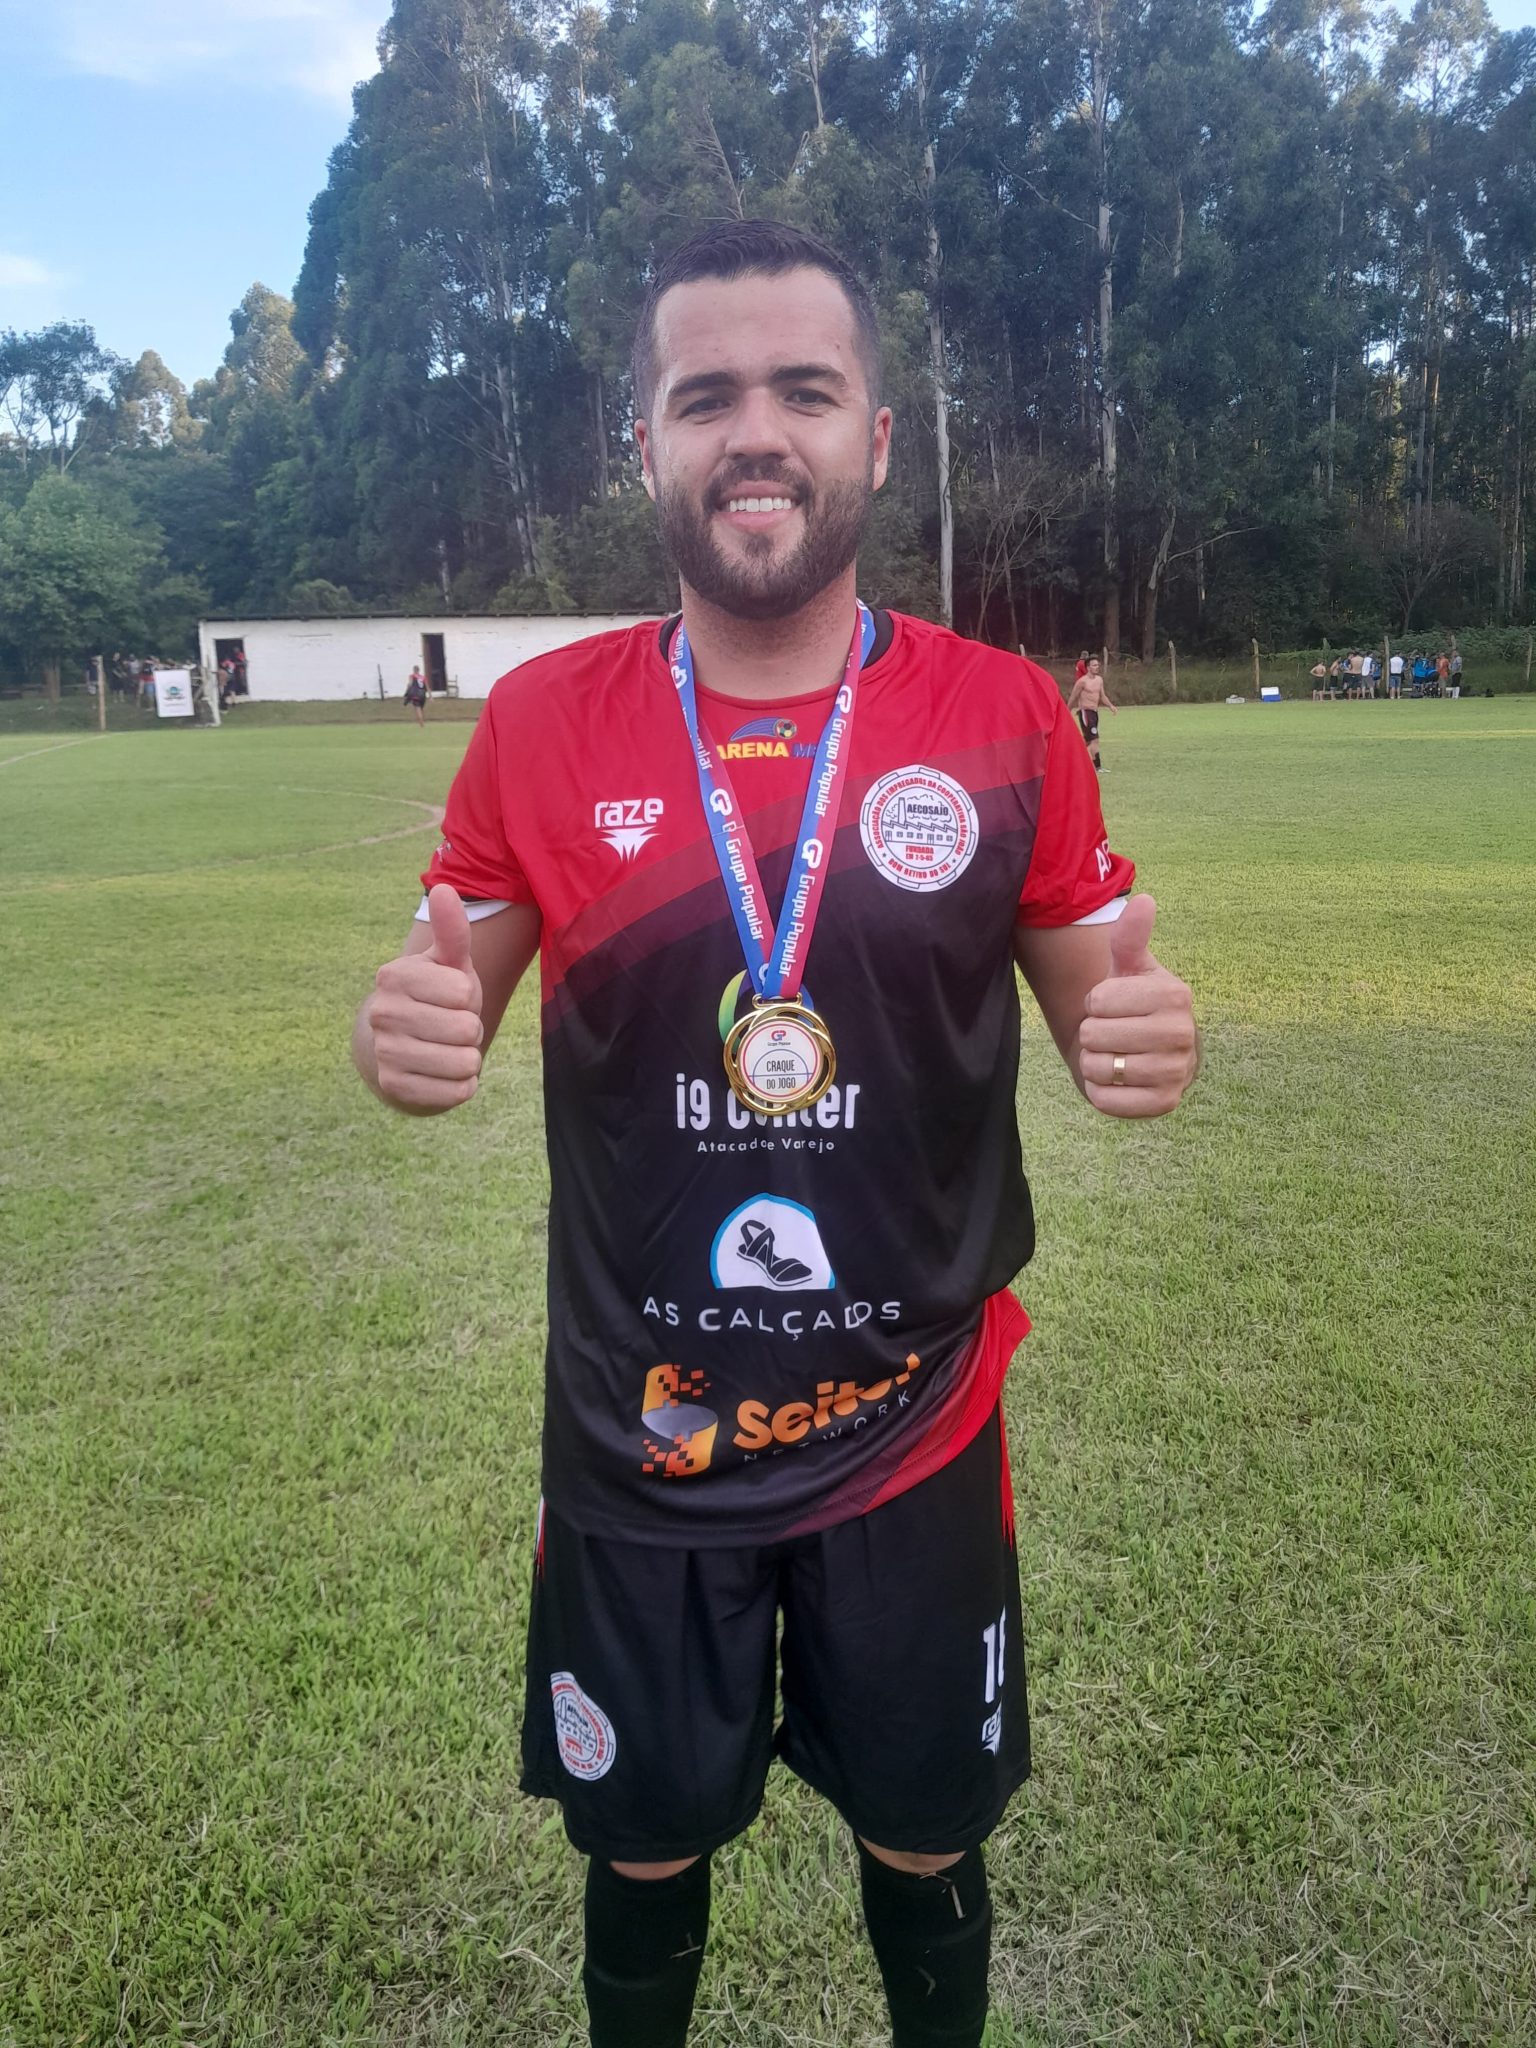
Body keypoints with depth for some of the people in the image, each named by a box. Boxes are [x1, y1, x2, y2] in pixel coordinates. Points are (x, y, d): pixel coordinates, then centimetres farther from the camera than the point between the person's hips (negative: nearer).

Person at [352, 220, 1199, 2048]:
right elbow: (444, 1001, 2)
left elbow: (1104, 999, 0)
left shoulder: (1001, 716, -8)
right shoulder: (542, 723, -6)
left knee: (924, 1847, 22)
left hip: (915, 1436, 0)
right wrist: (405, 1038, -22)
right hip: (634, 1451, 1)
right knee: (643, 1857, 22)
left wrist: (1147, 1039, -23)